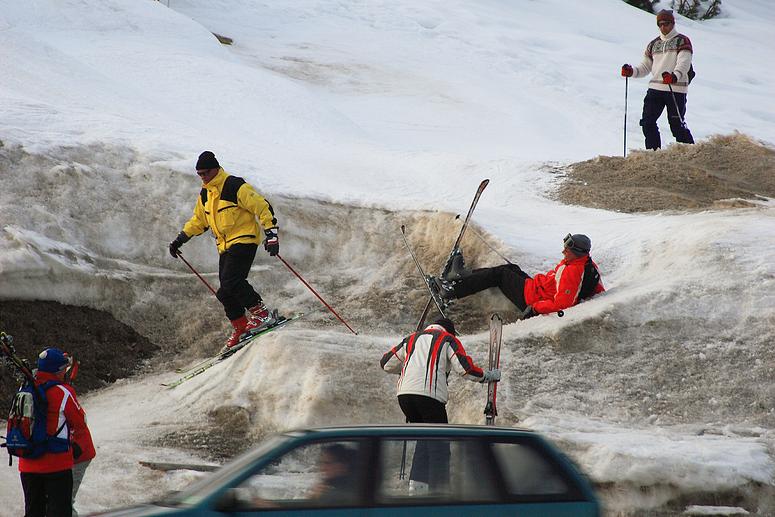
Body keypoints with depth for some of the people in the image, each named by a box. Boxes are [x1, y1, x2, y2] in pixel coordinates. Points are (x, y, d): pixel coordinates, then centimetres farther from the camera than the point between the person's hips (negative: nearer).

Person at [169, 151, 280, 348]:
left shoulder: (236, 187, -13)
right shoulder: (205, 194, 13)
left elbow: (262, 207, -13)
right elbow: (198, 221, 26)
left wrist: (271, 234, -19)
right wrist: (180, 239, 19)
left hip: (244, 241, -8)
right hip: (225, 246, 8)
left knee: (232, 281, -23)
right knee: (226, 292, 2)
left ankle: (262, 313, -15)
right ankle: (240, 328, 11)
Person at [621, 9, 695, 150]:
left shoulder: (682, 41, 3)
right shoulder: (653, 44, 20)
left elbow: (684, 63, -13)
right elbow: (645, 67, 22)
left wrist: (675, 76, -33)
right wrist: (632, 71, 0)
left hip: (676, 89, -5)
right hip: (655, 88, 5)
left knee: (676, 125, -7)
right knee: (647, 122, -5)